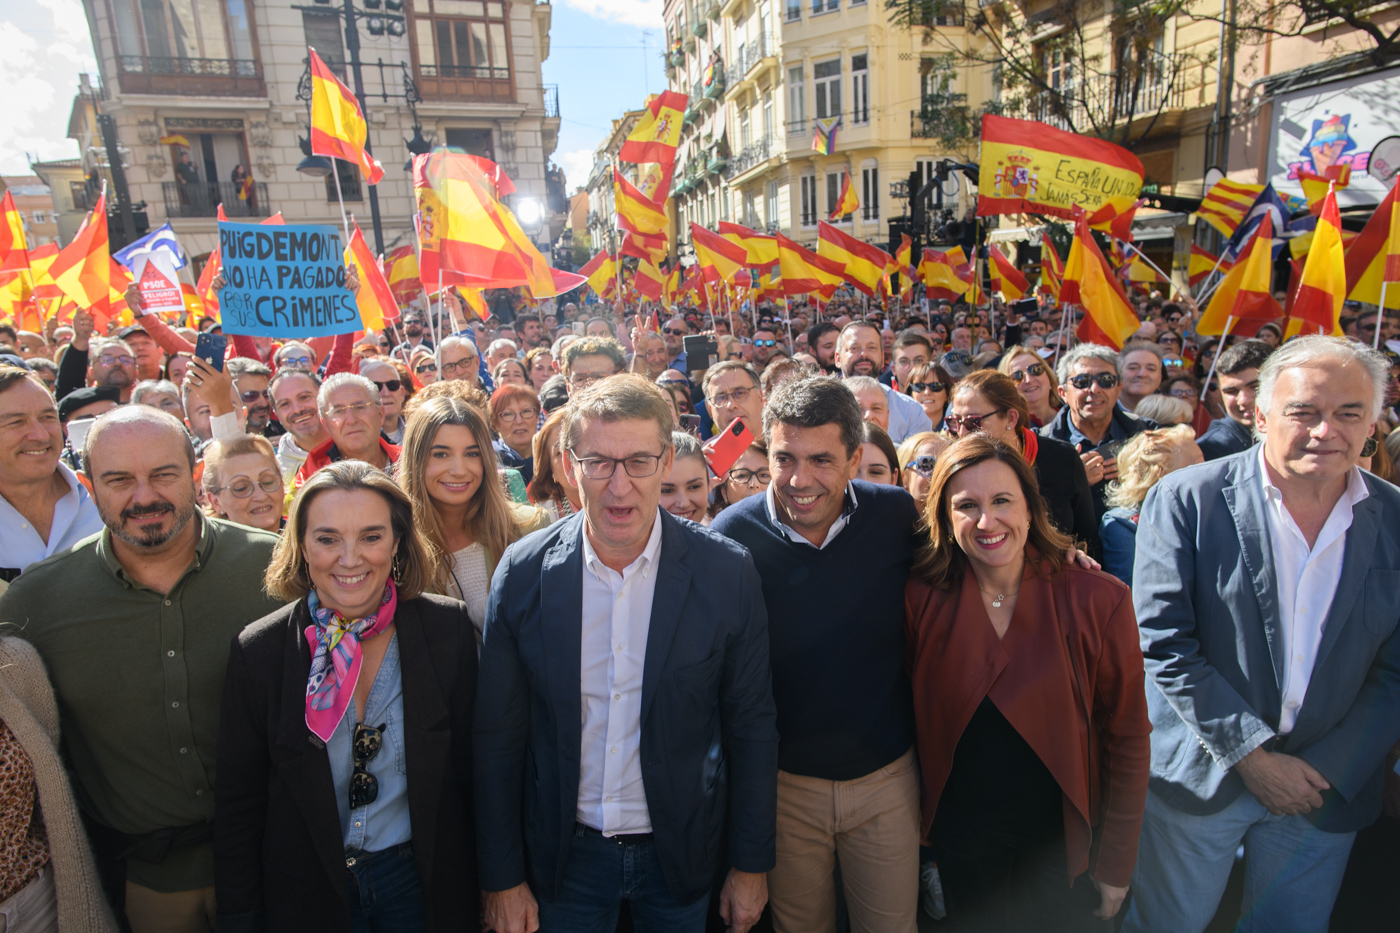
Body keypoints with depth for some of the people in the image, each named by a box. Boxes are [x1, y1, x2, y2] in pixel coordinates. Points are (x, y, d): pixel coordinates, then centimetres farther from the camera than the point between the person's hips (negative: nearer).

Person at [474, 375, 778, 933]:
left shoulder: (726, 572, -16)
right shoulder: (523, 572, -13)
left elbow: (751, 727, -7)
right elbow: (499, 737, -5)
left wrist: (750, 866, -1)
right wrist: (502, 878, -2)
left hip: (681, 852, 0)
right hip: (564, 854, 1)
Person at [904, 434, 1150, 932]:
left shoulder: (1097, 601, -17)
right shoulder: (922, 597, -15)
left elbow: (1126, 738, -8)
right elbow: (913, 713, -3)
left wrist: (1117, 863, -3)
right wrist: (922, 820, -2)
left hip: (1059, 839, -1)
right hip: (959, 834, 1)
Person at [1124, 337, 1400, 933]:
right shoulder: (1186, 500, -12)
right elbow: (1162, 642, -14)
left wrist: (1328, 769, -6)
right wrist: (1253, 755, -14)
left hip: (1329, 788, 3)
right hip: (1199, 776, -2)